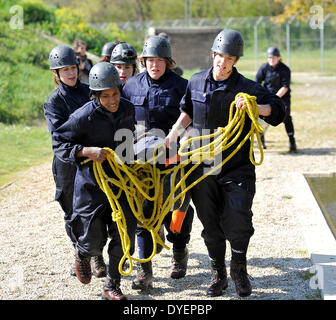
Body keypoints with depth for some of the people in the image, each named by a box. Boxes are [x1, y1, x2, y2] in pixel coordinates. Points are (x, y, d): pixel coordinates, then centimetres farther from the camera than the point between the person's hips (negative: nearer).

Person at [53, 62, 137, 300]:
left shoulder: (128, 109, 0)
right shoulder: (84, 117, -18)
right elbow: (61, 145, -11)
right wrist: (87, 152, -25)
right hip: (91, 185, -4)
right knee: (94, 240, 2)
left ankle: (112, 286, 19)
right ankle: (82, 254, 42)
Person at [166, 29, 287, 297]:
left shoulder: (247, 88, -7)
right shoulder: (196, 82, 5)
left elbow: (278, 110, -11)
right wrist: (175, 132, 11)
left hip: (237, 167, -3)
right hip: (202, 165, 3)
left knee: (238, 222, -8)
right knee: (211, 225, 9)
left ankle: (239, 270, 17)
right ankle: (218, 274, 24)